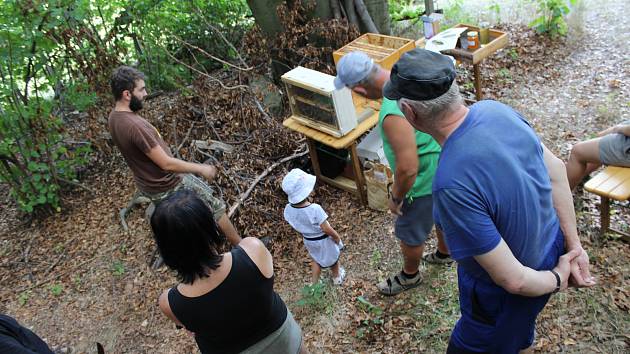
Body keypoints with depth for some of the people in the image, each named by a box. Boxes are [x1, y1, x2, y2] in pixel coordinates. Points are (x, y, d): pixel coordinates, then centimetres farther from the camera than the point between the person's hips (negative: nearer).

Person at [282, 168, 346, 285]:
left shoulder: (288, 209, -24)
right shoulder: (315, 209, -40)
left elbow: (295, 225, -5)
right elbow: (327, 229, -28)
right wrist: (337, 237, -9)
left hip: (308, 240, 4)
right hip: (323, 240, -4)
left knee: (315, 260, 32)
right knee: (333, 258, 28)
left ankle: (314, 284, 46)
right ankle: (337, 277, 54)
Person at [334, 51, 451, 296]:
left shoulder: (393, 114, -39)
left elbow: (408, 169, -35)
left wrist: (395, 198, -16)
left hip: (425, 182, -8)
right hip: (445, 164, 8)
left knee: (410, 234, 19)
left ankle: (410, 276, 46)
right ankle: (444, 253, 60)